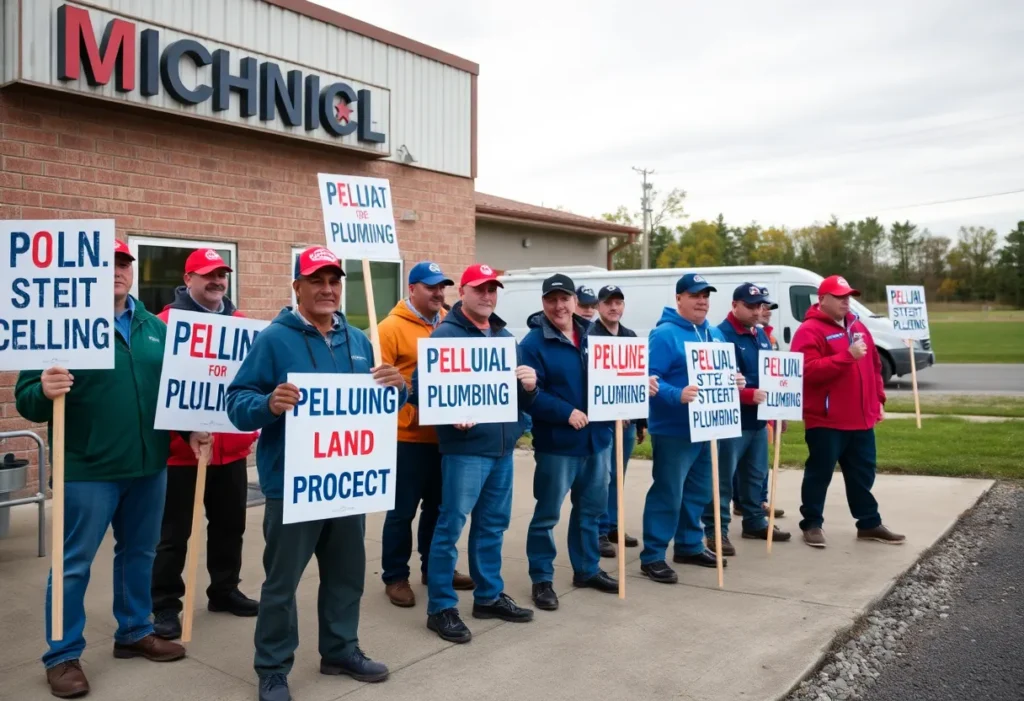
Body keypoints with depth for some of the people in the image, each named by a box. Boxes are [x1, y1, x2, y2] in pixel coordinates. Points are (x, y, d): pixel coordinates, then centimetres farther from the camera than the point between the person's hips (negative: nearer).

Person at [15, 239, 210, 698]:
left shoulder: (154, 327, 9)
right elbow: (25, 398, -11)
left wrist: (190, 429, 7)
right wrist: (44, 392, -32)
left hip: (148, 466, 6)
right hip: (88, 470, -5)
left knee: (139, 553, 17)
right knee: (74, 563, 4)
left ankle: (134, 633, 34)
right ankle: (63, 656, 19)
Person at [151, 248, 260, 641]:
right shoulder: (167, 322, -9)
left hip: (233, 447, 6)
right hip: (182, 448, -6)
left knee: (230, 524, 17)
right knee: (175, 532, 6)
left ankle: (225, 590, 33)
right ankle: (166, 605, 19)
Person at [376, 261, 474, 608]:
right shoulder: (392, 327, -8)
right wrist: (408, 414, -19)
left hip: (445, 434, 6)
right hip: (408, 436, -6)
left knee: (438, 505, 17)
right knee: (402, 510, 4)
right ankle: (395, 577, 18)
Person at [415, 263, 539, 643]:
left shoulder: (505, 336, 15)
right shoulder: (445, 335, -7)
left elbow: (523, 397, 18)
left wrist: (529, 385, -4)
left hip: (503, 446, 7)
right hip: (465, 447, -7)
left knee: (493, 524, 16)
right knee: (451, 525, -1)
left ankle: (489, 595, 29)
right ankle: (441, 607, 10)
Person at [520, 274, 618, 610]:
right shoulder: (534, 343, -11)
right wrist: (567, 412, -25)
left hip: (597, 437, 7)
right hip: (557, 443, -6)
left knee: (591, 508, 17)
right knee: (547, 514, 3)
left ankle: (587, 569, 34)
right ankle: (542, 579, 17)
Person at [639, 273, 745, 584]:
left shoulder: (714, 334, 14)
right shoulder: (664, 334, -15)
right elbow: (650, 379, -21)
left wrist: (735, 381, 1)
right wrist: (678, 395, -35)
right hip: (673, 430, -9)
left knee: (699, 491, 18)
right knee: (668, 493, -5)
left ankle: (690, 546, 32)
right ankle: (652, 556, 4)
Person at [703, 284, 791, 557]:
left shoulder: (761, 335, 15)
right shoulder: (722, 335, -14)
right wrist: (749, 395, -31)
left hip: (758, 419, 9)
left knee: (756, 475, 19)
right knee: (723, 478, -4)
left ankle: (755, 522, 32)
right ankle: (716, 531, 2)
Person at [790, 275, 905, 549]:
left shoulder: (858, 327, 14)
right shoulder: (810, 330, -12)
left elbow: (874, 365, 20)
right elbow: (808, 371, -24)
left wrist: (879, 400, 14)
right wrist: (847, 356, -27)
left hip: (861, 419, 7)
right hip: (825, 421, -7)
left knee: (863, 474, 15)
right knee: (819, 474, 3)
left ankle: (869, 523, 26)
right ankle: (812, 524, 14)